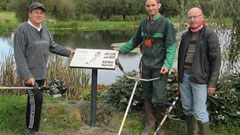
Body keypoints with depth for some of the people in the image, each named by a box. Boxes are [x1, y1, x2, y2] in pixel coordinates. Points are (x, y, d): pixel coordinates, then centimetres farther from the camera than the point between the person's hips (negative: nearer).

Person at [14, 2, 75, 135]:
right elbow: (19, 55, -18)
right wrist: (27, 75, -23)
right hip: (30, 74, -7)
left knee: (33, 100, 15)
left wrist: (68, 52, 20)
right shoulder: (22, 30, -14)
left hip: (41, 73, 8)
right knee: (36, 100, -9)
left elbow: (53, 46, 23)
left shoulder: (44, 30, 9)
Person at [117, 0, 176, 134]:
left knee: (159, 97, -4)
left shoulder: (166, 23, -7)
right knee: (147, 95, 11)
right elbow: (135, 40, 24)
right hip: (145, 65, 5)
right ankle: (150, 123, 25)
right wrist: (122, 49, 23)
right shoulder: (144, 23, 11)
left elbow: (171, 45, -12)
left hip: (159, 66, -5)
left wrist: (167, 64, -22)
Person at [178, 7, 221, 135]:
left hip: (199, 79, -6)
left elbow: (216, 60, -9)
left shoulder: (209, 34, -6)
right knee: (187, 109, 13)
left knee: (200, 112, -5)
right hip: (184, 77, 6)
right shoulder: (185, 35, 13)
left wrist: (212, 83, -12)